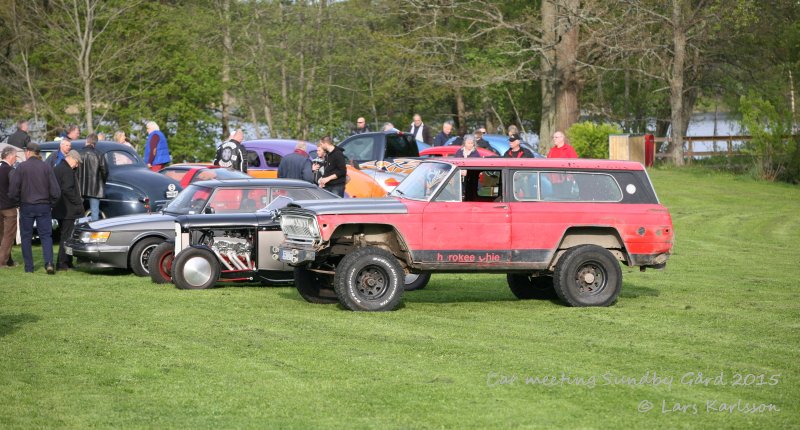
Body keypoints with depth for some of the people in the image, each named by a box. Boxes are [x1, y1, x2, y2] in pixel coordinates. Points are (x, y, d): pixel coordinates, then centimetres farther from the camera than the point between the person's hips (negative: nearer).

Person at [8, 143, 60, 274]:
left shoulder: (21, 167, -6)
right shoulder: (46, 167, -1)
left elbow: (13, 189, -8)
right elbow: (55, 190, -4)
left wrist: (17, 202, 8)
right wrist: (51, 203, 11)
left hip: (26, 206, -1)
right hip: (44, 206, 1)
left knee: (26, 237, 9)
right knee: (46, 235, 4)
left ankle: (29, 267, 7)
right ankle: (49, 262, -15)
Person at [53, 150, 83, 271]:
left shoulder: (56, 169, 15)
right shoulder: (67, 171, -16)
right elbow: (67, 190, -25)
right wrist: (78, 202, -16)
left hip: (58, 209, 10)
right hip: (67, 210, -10)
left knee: (65, 236, 17)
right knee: (66, 236, -5)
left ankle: (67, 262, 22)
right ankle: (62, 263, -5)